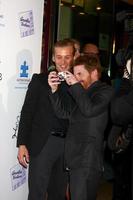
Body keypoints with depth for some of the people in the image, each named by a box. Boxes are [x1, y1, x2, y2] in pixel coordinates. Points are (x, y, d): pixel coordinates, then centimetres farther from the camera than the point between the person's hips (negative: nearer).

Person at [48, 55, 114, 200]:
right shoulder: (78, 92, 15)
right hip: (74, 157, 7)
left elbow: (89, 110, -21)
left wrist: (76, 85, -15)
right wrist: (54, 90, -2)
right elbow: (64, 113, 8)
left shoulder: (105, 91, -4)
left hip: (88, 160, -7)